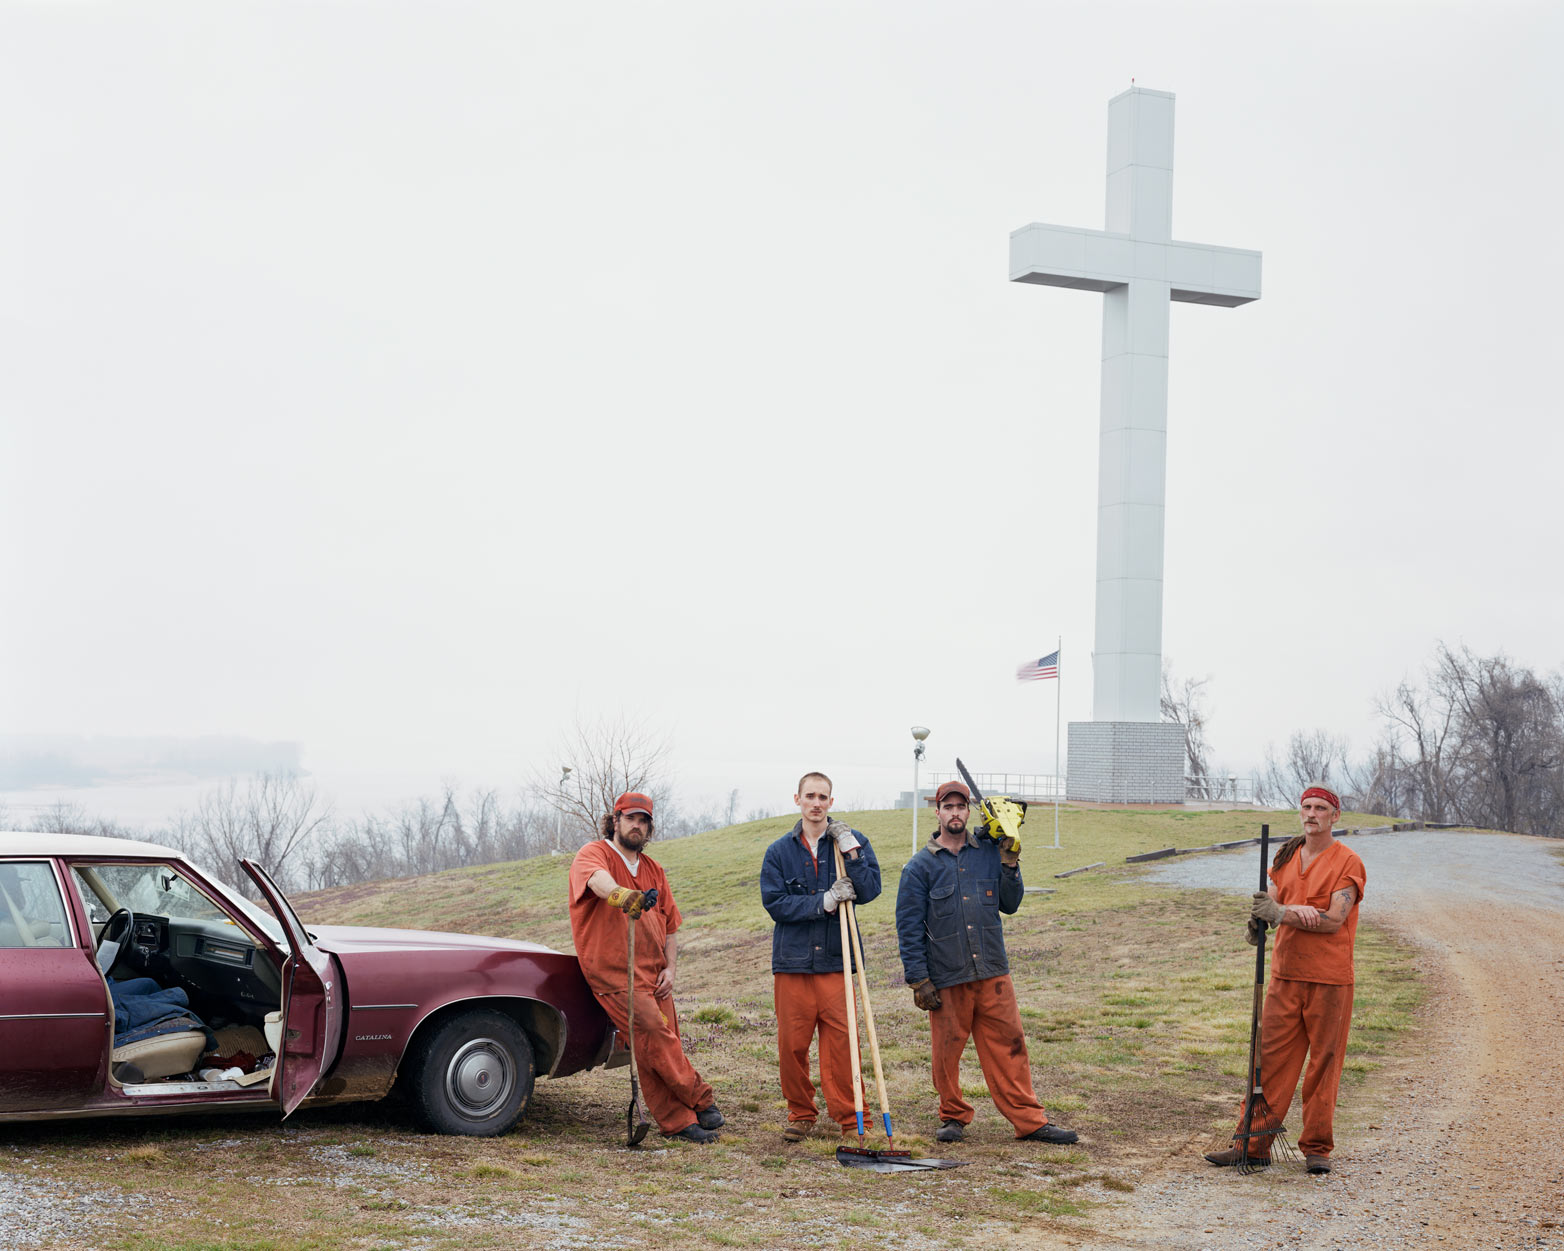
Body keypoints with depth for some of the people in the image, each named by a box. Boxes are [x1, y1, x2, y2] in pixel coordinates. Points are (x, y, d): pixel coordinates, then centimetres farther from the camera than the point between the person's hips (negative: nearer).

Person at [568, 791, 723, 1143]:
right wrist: (618, 893, -53)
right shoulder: (594, 854, -4)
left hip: (653, 975, 7)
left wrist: (670, 968, 7)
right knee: (655, 1037, -16)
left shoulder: (653, 870, 18)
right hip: (614, 972, -7)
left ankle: (678, 1121, 8)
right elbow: (597, 877, -31)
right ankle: (700, 1101, -5)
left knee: (664, 1044, 4)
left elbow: (669, 924, 22)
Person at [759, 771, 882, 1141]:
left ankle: (849, 1118, 4)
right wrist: (823, 902, -12)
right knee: (792, 1044, 4)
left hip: (836, 959, -1)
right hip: (792, 961, 1)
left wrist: (851, 853, -14)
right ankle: (801, 1114, 19)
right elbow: (775, 903, -3)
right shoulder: (779, 852, 7)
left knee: (841, 1041, -5)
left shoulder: (853, 842, 6)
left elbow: (869, 889, -4)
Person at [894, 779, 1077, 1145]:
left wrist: (1010, 867, -2)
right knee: (947, 1052, 6)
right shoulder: (920, 866, 0)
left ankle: (1029, 1119, 7)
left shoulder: (990, 852, 8)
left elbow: (1009, 906, 13)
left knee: (1009, 1046, 1)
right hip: (946, 979, -2)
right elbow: (909, 928, -1)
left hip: (993, 973, 2)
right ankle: (953, 1116, 24)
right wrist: (919, 981, -6)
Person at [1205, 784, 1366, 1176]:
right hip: (1285, 974, 5)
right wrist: (1258, 920, -12)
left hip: (1329, 979, -5)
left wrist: (1281, 913, -20)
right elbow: (1272, 902, 10)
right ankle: (1253, 1143, 6)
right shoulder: (1287, 855, 14)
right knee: (1270, 1057, 2)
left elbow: (1334, 920, -15)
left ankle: (1316, 1147, 10)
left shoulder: (1347, 861, -5)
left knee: (1324, 1062, 1)